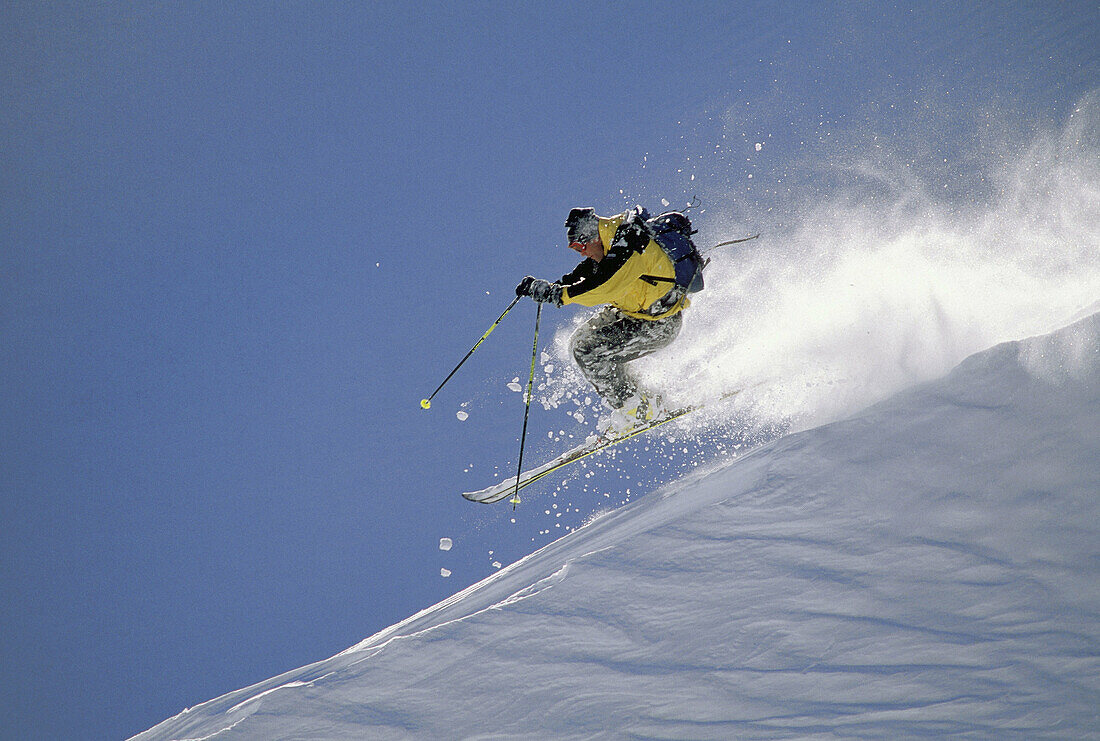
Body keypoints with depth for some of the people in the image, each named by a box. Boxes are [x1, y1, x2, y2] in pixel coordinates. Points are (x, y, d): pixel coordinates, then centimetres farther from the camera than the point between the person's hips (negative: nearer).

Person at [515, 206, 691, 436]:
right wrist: (548, 287, -4)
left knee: (588, 351, -16)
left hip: (658, 325, -10)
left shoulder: (628, 249, -28)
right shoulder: (608, 239, 1)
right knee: (580, 341, 10)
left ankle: (639, 409, -4)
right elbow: (583, 274, 9)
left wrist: (561, 294, -34)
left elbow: (603, 288, -37)